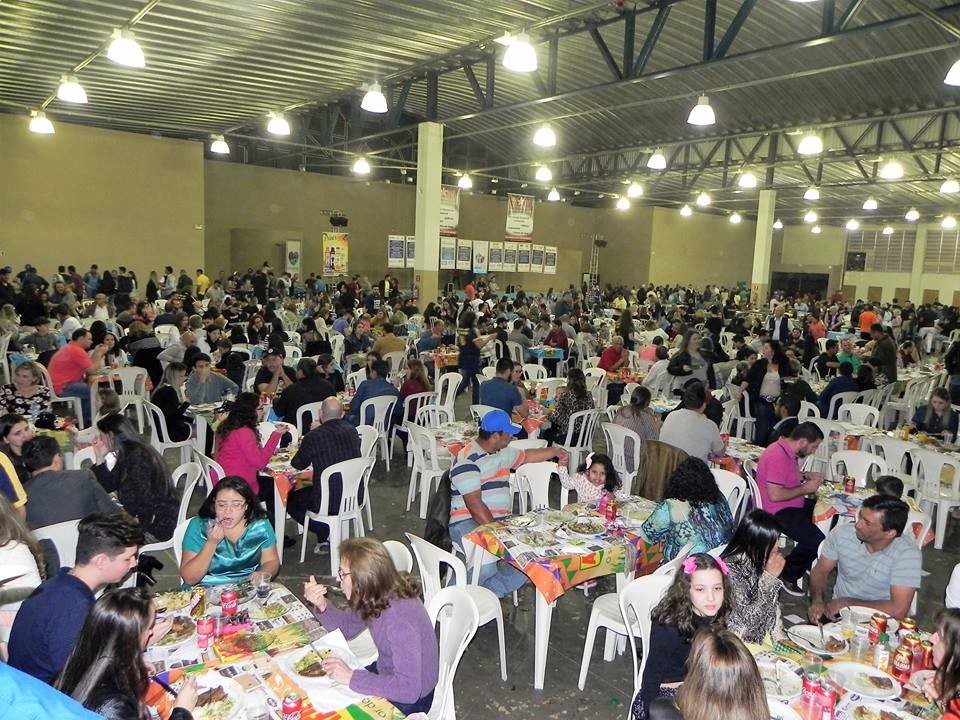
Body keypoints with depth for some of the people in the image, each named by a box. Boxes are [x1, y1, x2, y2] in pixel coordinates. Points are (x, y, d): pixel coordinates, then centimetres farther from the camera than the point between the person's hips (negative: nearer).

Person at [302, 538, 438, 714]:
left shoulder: (399, 618, -37)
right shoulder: (375, 597, -13)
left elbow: (408, 688, -39)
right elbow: (347, 625, 5)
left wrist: (351, 677, -34)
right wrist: (321, 605, -15)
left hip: (411, 699, -7)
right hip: (386, 672, 7)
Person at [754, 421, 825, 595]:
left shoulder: (788, 450, 7)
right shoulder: (778, 456, -25)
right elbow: (774, 495, -29)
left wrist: (806, 475, 8)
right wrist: (805, 489, -16)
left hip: (790, 506, 11)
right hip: (776, 512, -11)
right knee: (817, 541, -22)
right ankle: (787, 576, -1)